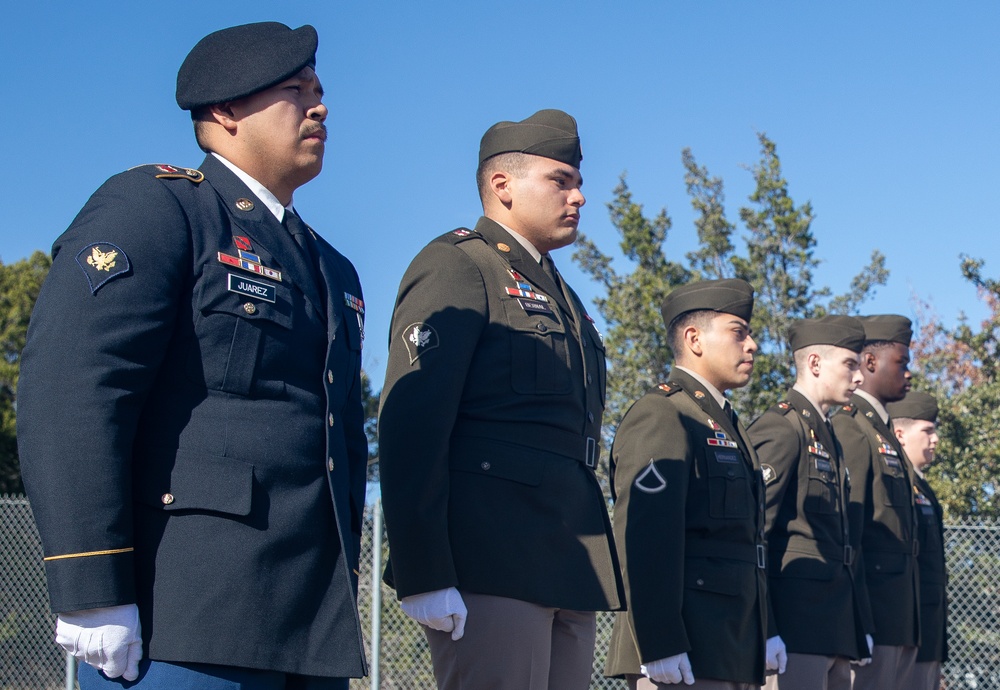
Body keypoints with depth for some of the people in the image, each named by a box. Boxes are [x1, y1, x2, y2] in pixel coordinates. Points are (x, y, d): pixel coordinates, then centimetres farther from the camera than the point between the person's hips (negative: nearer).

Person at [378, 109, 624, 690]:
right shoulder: (457, 265, -2)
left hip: (569, 573, 9)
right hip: (490, 566, -9)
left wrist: (590, 578, 18)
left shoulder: (559, 295, 26)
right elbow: (408, 423, -13)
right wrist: (423, 575, -20)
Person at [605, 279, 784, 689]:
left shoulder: (727, 425, 23)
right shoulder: (660, 417, -8)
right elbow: (642, 541, -19)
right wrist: (658, 646, -25)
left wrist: (765, 632, 20)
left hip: (736, 652, 10)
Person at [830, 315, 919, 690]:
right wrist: (858, 623, -21)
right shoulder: (850, 429, -10)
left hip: (899, 621, 10)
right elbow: (845, 533, -17)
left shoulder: (883, 433, 20)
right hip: (871, 613, -10)